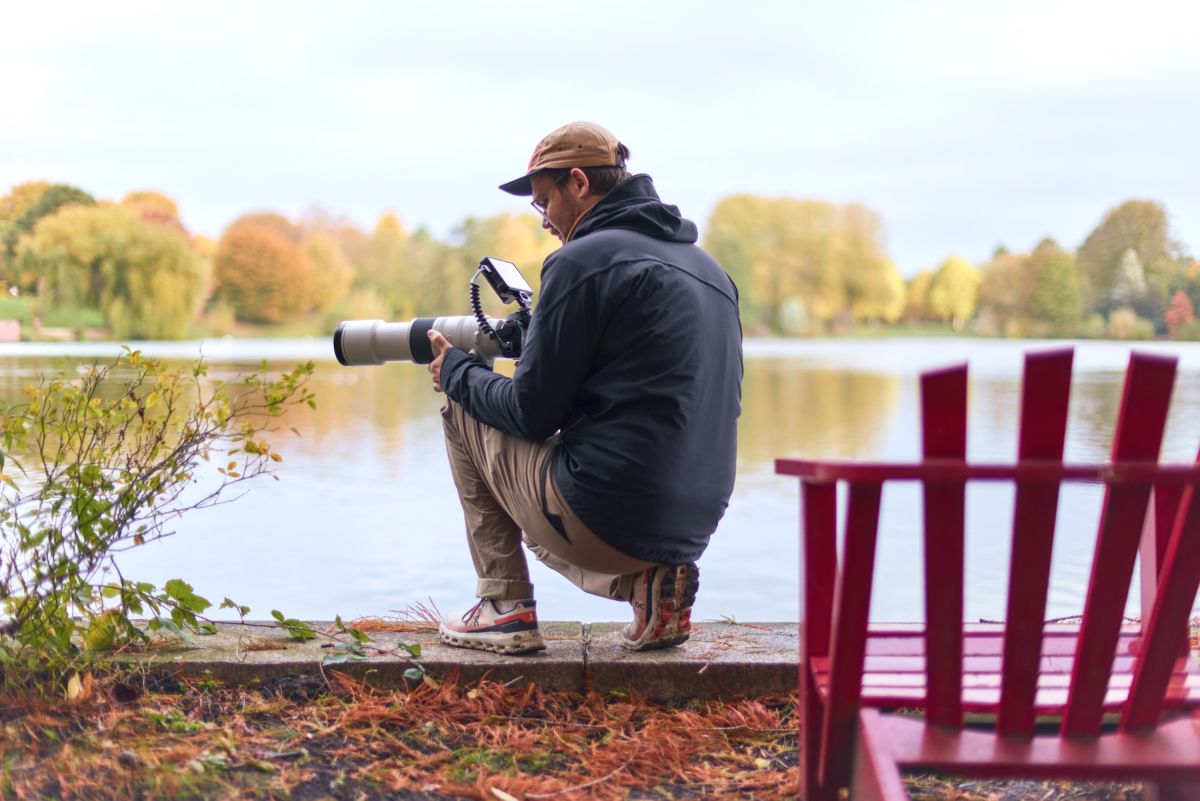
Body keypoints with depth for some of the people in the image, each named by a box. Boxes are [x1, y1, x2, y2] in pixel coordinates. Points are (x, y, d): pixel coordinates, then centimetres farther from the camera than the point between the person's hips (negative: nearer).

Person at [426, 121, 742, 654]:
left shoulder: (584, 259, -10)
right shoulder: (706, 266, 15)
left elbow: (532, 414, -9)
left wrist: (455, 371, 10)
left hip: (606, 517, -8)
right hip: (692, 528, 8)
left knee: (462, 411, 12)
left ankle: (505, 606, 12)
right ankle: (647, 581, 9)